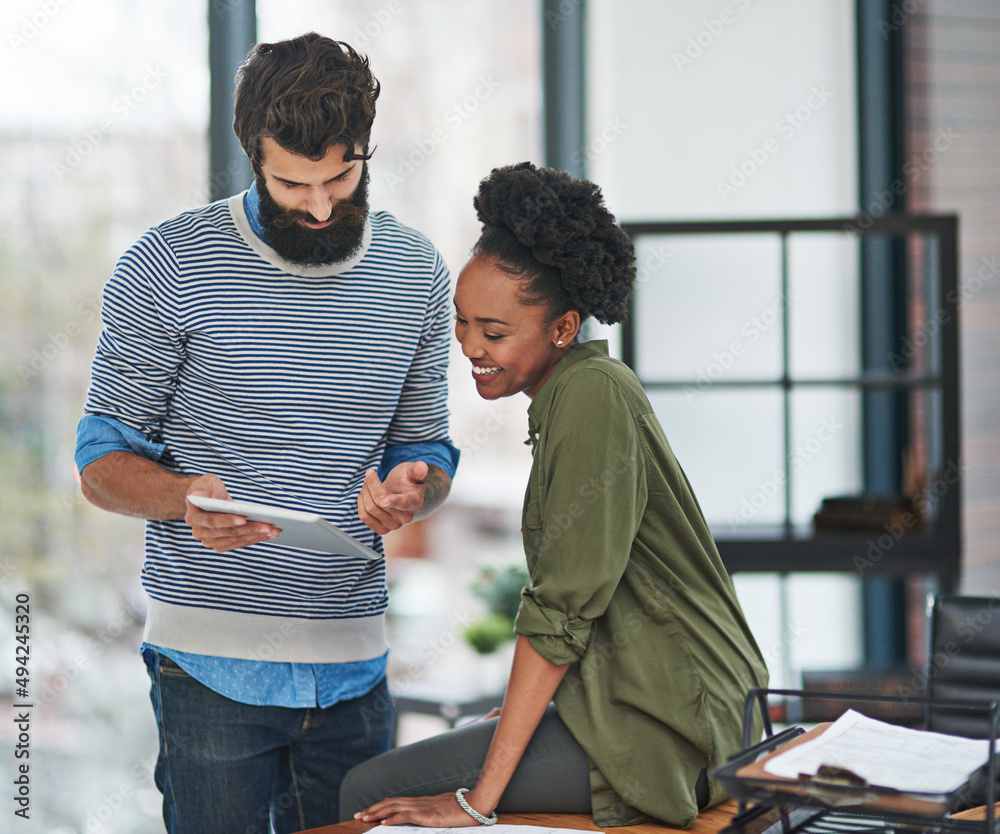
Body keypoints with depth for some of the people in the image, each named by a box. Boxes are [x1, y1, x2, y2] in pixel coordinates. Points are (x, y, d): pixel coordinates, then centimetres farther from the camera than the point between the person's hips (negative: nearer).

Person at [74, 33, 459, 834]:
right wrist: (185, 498, -23)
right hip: (209, 659, -3)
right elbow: (103, 462, -2)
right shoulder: (165, 268, -6)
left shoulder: (416, 272, 6)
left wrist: (410, 488, -11)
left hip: (353, 662, 4)